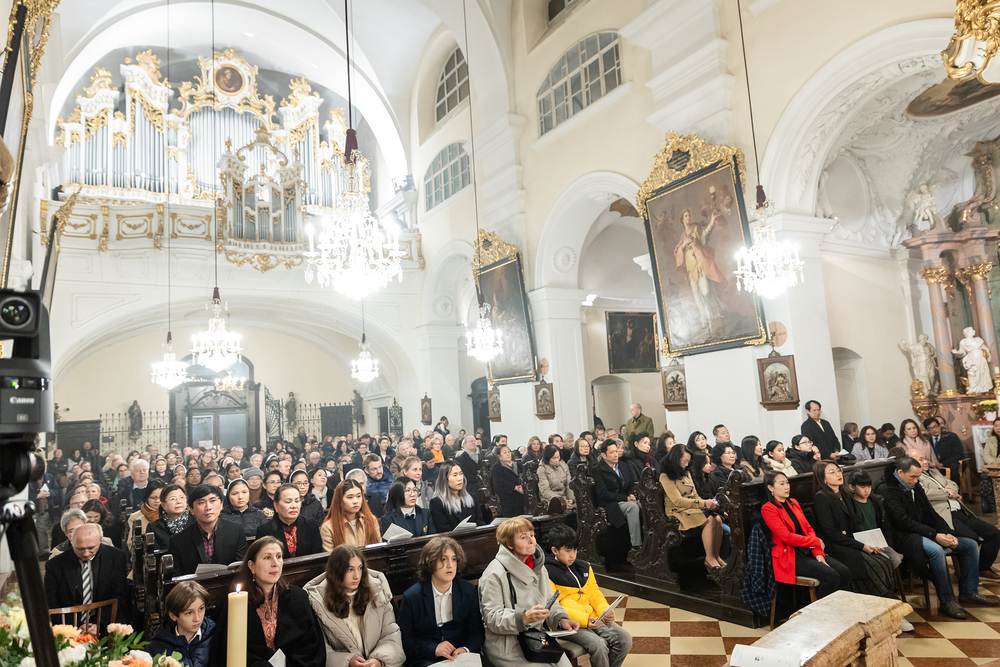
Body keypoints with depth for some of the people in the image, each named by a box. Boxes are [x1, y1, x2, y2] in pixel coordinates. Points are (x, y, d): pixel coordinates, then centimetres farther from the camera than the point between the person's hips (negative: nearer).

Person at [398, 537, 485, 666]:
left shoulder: (469, 591, 5)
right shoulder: (411, 596, -2)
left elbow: (477, 631, 9)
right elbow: (406, 640, 0)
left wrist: (465, 649, -12)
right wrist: (434, 649, -15)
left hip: (461, 655, 3)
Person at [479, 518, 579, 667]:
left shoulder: (538, 567, 10)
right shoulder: (495, 573, -14)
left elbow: (550, 603, 16)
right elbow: (492, 618, -17)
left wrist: (561, 619, -5)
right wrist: (524, 617, -30)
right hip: (506, 643, -7)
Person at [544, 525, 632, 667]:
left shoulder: (584, 567, 16)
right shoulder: (547, 573, -7)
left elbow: (594, 593, 17)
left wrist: (605, 611, -5)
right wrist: (583, 620, -22)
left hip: (593, 618, 7)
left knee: (625, 640, -11)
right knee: (598, 644, -30)